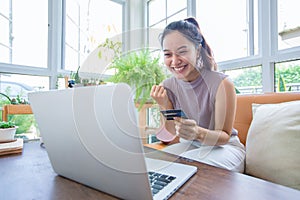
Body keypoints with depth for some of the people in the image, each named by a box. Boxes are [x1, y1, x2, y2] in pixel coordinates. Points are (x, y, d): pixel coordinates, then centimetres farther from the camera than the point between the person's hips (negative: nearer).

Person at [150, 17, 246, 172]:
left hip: (224, 147, -2)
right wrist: (165, 108, -24)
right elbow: (173, 139, -6)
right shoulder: (167, 87, -9)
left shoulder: (222, 83, -21)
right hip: (189, 146, 4)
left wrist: (199, 133, -37)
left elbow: (224, 137, -15)